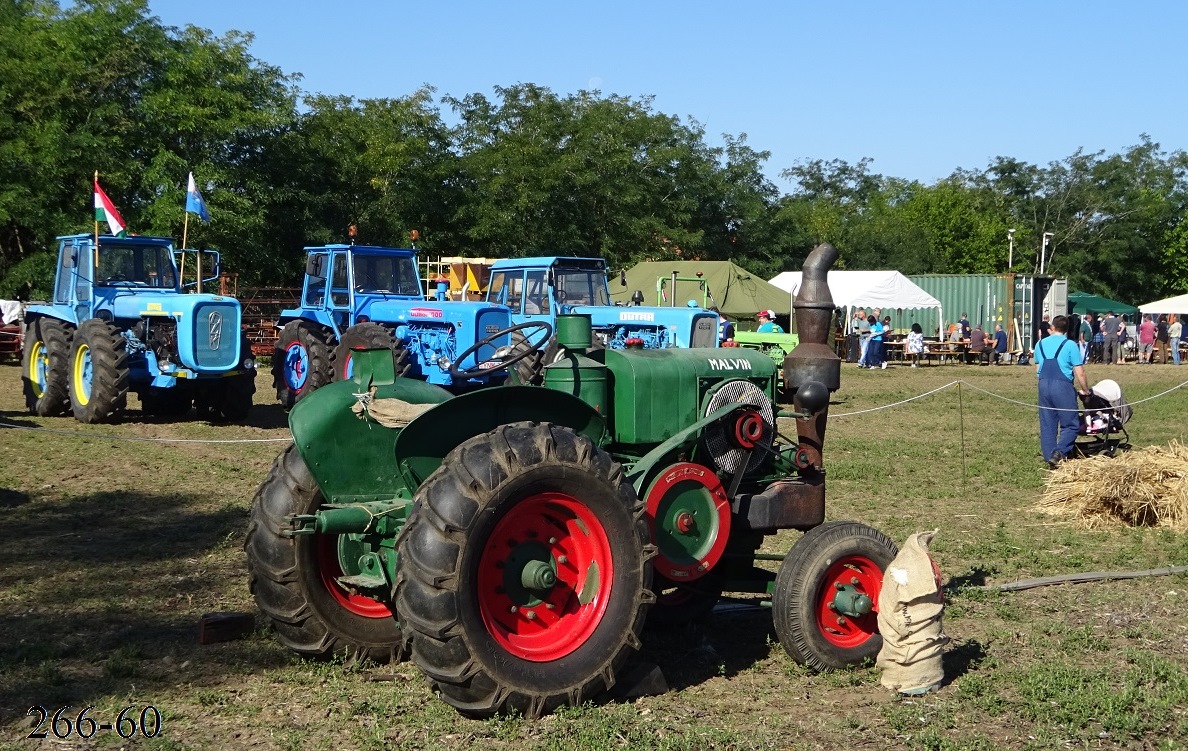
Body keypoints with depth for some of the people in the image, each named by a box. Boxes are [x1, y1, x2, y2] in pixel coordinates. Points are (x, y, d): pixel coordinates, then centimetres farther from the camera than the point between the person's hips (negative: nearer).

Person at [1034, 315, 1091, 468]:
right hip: (1062, 386, -5)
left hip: (1044, 385, 5)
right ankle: (1059, 453, -16)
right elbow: (1079, 372, -6)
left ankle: (1049, 457, 10)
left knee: (1047, 425, 10)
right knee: (1070, 424, 2)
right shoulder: (1069, 345, -4)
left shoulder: (1040, 344, 11)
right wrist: (1085, 390, 6)